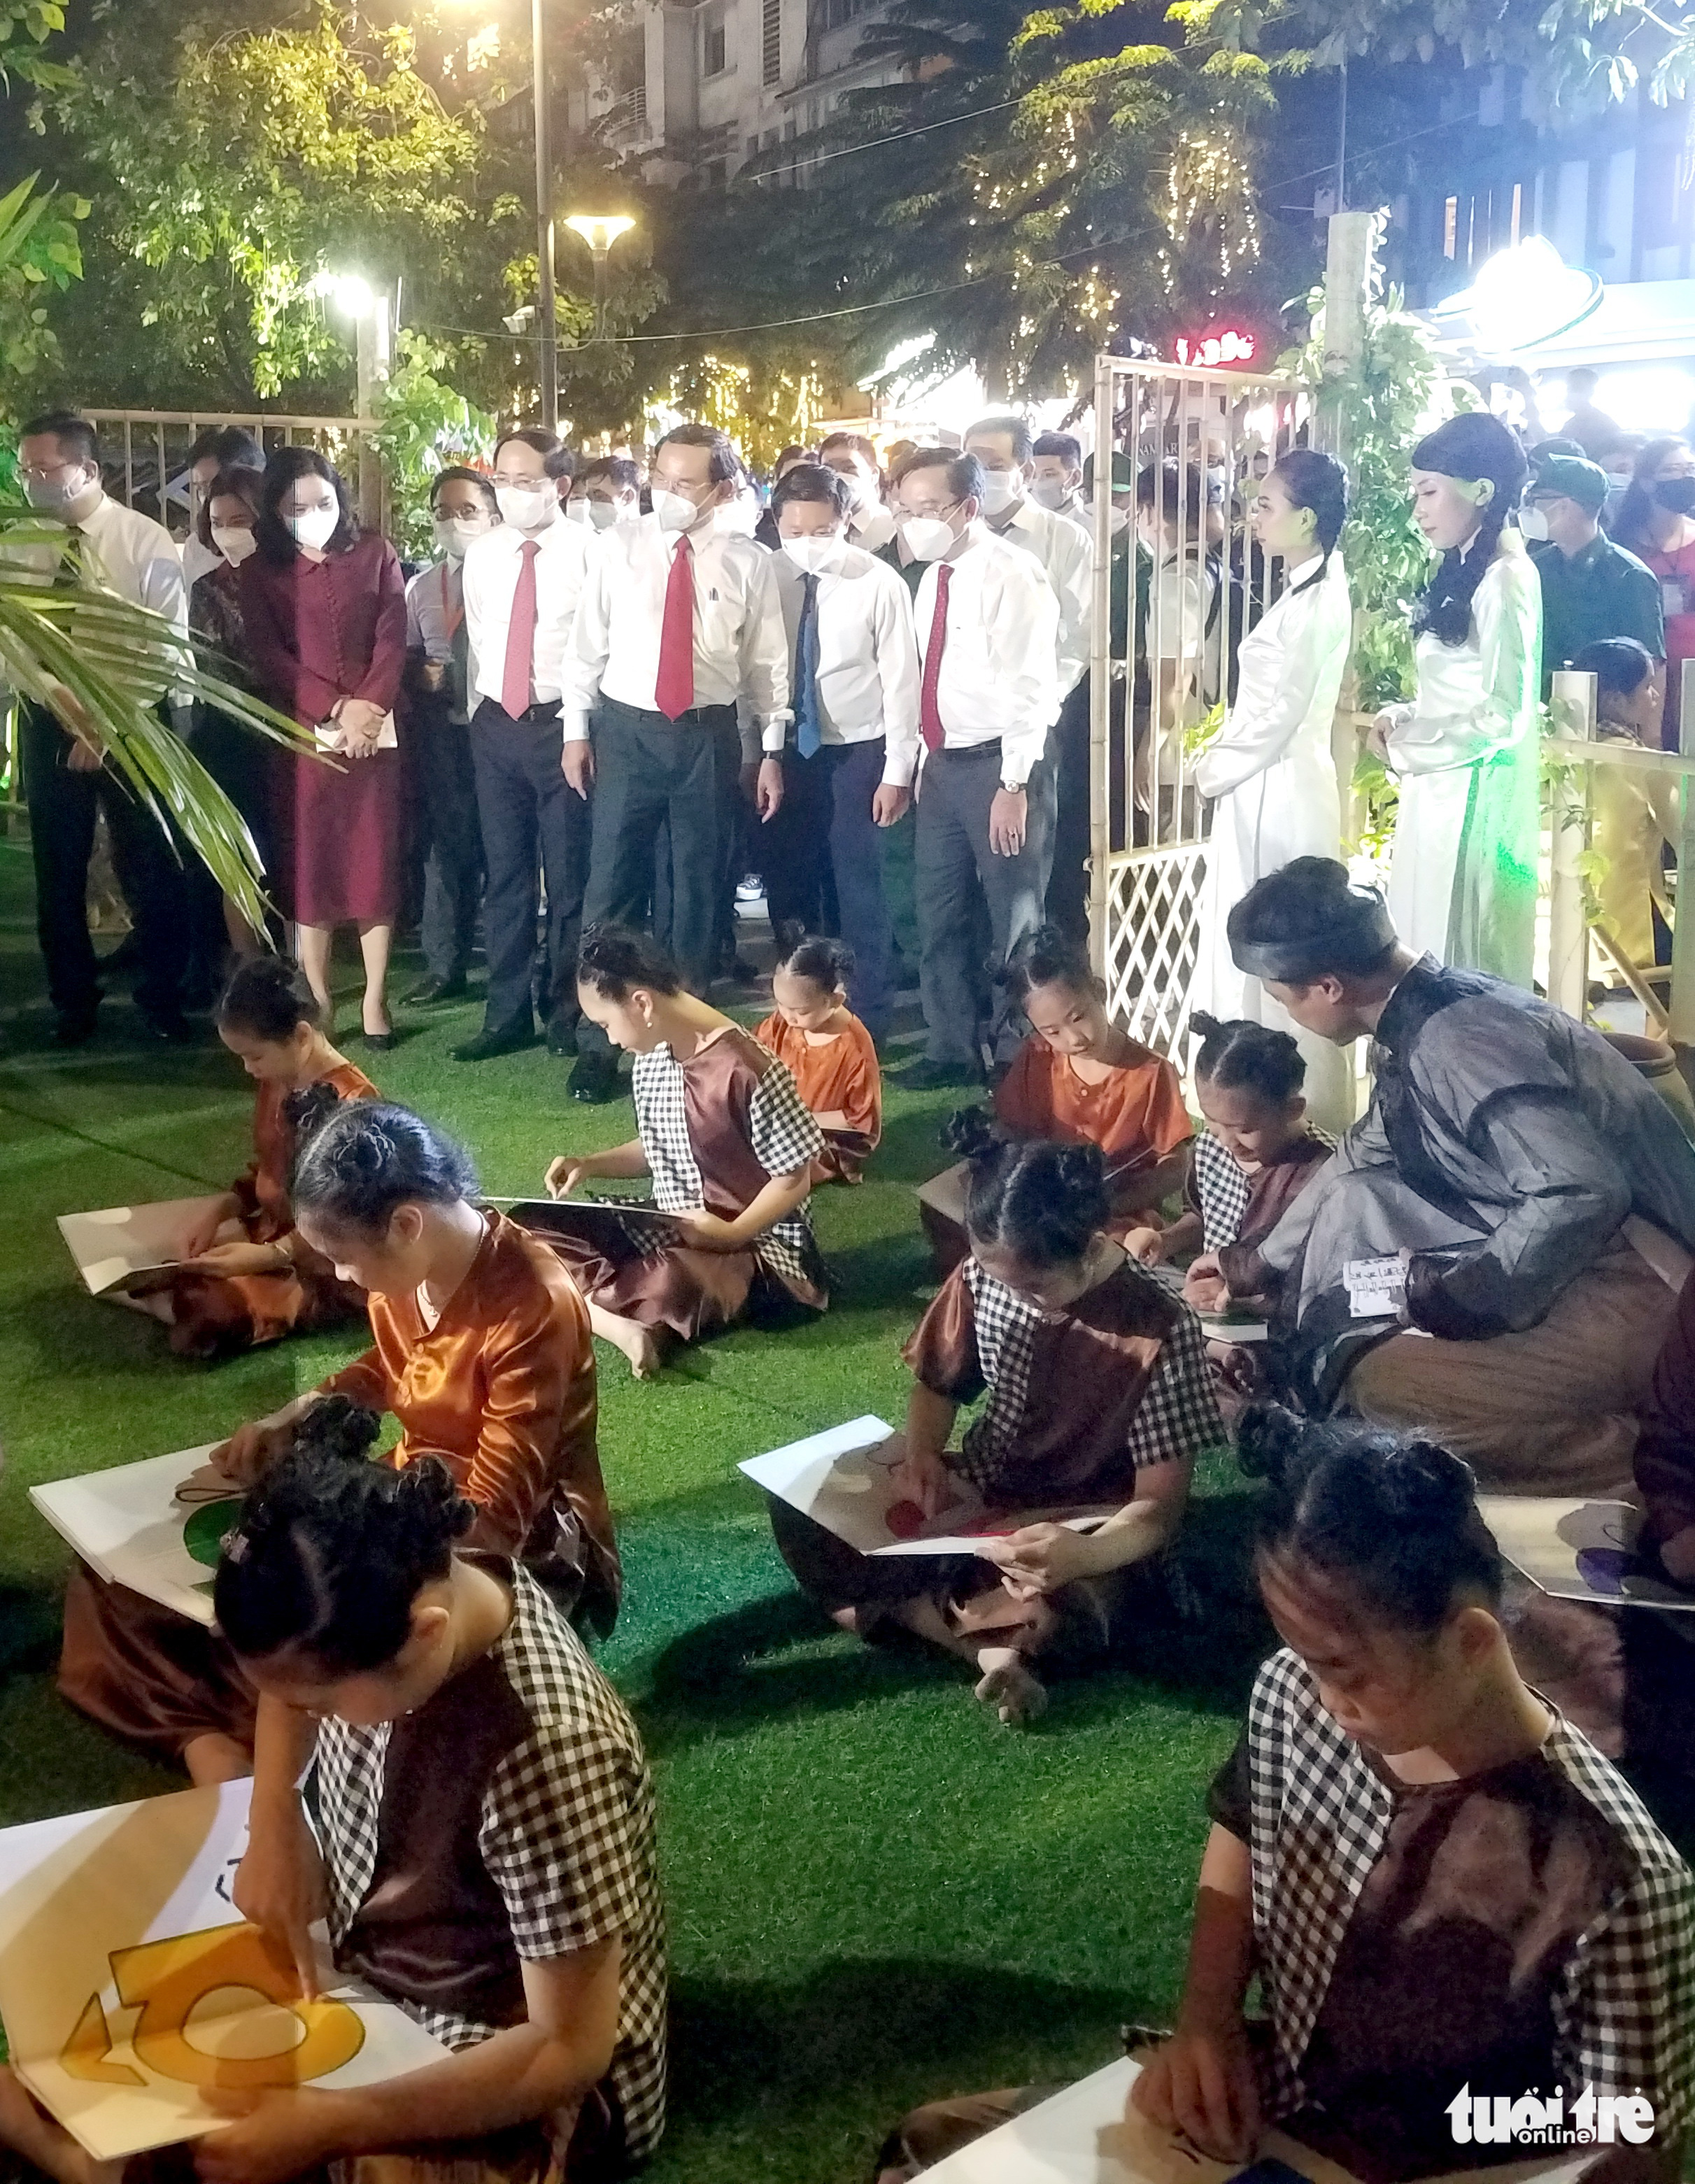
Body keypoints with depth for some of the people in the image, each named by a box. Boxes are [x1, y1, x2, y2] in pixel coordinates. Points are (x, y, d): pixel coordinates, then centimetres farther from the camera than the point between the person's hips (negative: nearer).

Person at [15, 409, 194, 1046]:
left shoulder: (146, 542, -9)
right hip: (49, 721, 3)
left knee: (150, 865, 5)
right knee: (58, 867, 11)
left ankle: (160, 999, 23)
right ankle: (73, 1002, 27)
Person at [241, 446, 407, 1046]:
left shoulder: (375, 554, 7)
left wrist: (369, 708, -15)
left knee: (376, 862, 2)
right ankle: (319, 1002, 8)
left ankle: (375, 998, 9)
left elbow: (392, 640, -1)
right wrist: (337, 710, -13)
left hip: (376, 730, 0)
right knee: (310, 866, 1)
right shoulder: (261, 571, 5)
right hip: (304, 733, 0)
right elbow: (269, 657, -3)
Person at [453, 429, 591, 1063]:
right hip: (496, 723, 5)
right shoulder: (481, 556, 7)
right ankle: (507, 1011, 17)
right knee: (504, 872, 9)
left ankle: (567, 1011, 16)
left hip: (563, 721, -5)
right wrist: (487, 707, 12)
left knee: (568, 873, 3)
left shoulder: (588, 552, -9)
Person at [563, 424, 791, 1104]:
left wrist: (771, 751, 3)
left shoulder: (749, 563, -1)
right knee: (610, 887, 0)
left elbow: (768, 663, 3)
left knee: (700, 889, 9)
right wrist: (577, 729, 2)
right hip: (626, 730, 0)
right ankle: (597, 1042, 10)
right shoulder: (619, 547, -1)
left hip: (708, 736, 1)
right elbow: (589, 642, 4)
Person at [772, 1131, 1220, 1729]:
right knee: (802, 1507, -15)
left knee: (1059, 1622, -40)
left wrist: (1084, 1554, -42)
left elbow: (1160, 1509, -19)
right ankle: (988, 1646, -20)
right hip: (976, 1495, 6)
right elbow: (938, 1384, 9)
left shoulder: (1160, 1332, -23)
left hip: (1090, 1528, -5)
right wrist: (919, 1456, -15)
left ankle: (911, 1605, -10)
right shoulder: (981, 1277, -10)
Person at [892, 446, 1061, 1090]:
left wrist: (1014, 785, -21)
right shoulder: (935, 578, 12)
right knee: (939, 916, 15)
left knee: (1014, 921, 1)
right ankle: (951, 1050, 28)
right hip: (944, 764, 8)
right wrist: (926, 761, 14)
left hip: (998, 766, -8)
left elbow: (1029, 685, -18)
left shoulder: (1010, 575, -14)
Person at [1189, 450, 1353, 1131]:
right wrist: (1219, 757, 8)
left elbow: (1277, 714, -19)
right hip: (1266, 788, 10)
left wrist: (1215, 768, -6)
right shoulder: (1310, 590, 12)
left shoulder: (1314, 600, -18)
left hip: (1280, 792, -10)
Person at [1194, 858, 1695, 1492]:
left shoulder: (1455, 1039, -24)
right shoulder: (1420, 1018, 7)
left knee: (1390, 1385, -22)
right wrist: (1262, 1265, 34)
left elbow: (1584, 1195, -32)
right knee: (1355, 1201, 12)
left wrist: (1454, 1292, -20)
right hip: (1548, 1262, 10)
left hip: (1633, 1287, -10)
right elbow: (1362, 1158, 25)